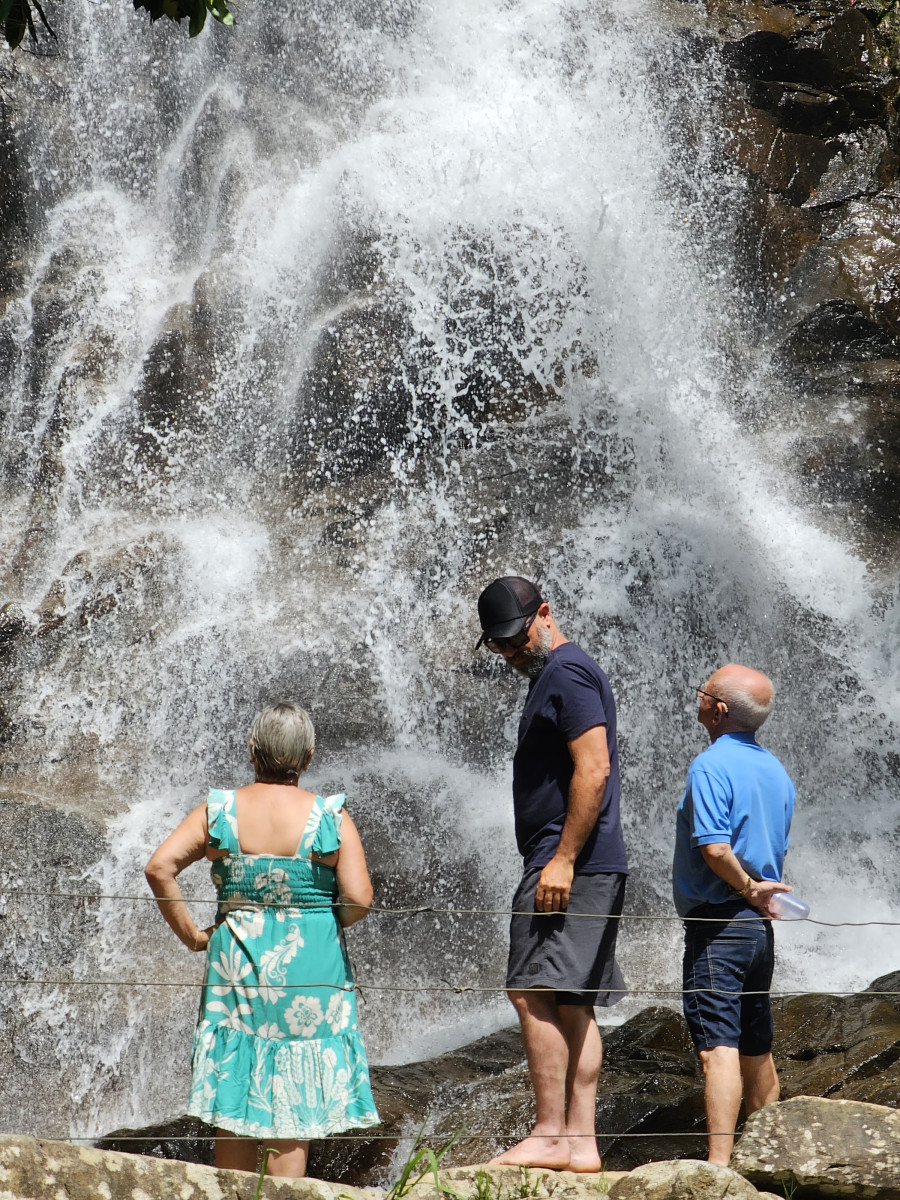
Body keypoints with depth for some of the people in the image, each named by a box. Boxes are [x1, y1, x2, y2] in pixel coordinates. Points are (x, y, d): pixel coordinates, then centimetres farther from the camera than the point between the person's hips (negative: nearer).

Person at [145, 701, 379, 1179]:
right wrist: (326, 924, 7)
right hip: (310, 970, -2)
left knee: (234, 1101, 10)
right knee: (293, 1102, 3)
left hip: (236, 962, 2)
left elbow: (159, 867, -9)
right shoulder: (330, 818, -6)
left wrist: (190, 934, 0)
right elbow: (358, 899, -13)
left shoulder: (219, 812, -1)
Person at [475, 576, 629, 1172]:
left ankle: (550, 1135, -13)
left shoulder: (566, 672, -10)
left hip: (568, 863, -11)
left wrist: (562, 860, -22)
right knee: (573, 1006, 7)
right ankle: (581, 1141, 6)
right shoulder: (557, 673, 22)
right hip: (589, 869, 11)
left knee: (534, 993, -12)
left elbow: (594, 769, -19)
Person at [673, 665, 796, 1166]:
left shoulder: (711, 767, -14)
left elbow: (714, 848, -23)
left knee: (718, 1047, -14)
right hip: (761, 925, 9)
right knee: (757, 1049, 16)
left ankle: (719, 1163, -21)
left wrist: (748, 889, -10)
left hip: (717, 922, -8)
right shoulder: (775, 770, 12)